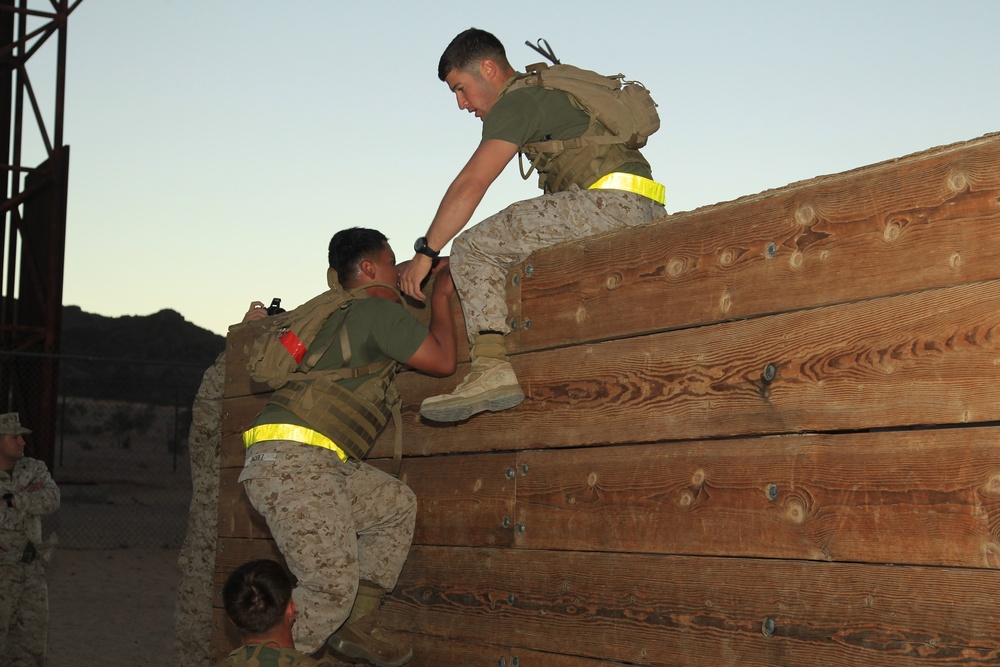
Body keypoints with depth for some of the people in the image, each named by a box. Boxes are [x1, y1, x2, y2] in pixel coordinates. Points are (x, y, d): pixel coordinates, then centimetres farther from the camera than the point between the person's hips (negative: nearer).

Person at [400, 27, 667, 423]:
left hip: (610, 200, -10)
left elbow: (471, 184, -10)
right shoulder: (546, 93, 29)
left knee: (473, 248, -10)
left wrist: (425, 252, -5)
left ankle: (492, 367, -21)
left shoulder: (516, 102, -1)